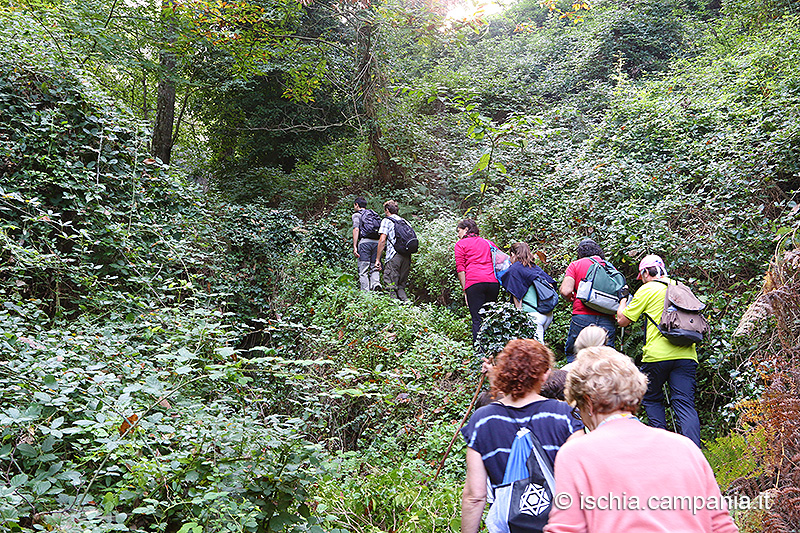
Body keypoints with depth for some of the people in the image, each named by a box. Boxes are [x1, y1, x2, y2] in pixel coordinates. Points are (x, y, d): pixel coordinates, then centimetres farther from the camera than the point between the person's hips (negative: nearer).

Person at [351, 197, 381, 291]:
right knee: (374, 268, 10)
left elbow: (356, 229, -5)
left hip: (364, 242, -5)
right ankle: (376, 283, -16)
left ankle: (365, 292, -10)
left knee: (363, 271, -3)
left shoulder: (357, 214, 10)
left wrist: (354, 246, -10)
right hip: (376, 242, 5)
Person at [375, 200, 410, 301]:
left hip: (394, 256, -6)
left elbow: (382, 240, -5)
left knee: (391, 287, -5)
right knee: (401, 286, 13)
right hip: (407, 256, 6)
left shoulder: (386, 220, 4)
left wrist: (378, 259, -3)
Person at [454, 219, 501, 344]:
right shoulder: (488, 243, 26)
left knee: (477, 320, -4)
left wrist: (464, 290, 3)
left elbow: (460, 269, 2)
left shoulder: (461, 244, 11)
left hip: (474, 282, -4)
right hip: (494, 282, 4)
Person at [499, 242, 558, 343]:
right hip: (549, 314, 7)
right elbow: (552, 285, 16)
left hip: (534, 314, -7)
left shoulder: (514, 269, -2)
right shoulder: (535, 267, 17)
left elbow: (517, 298, -5)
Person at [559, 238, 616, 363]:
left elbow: (566, 291, -8)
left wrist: (570, 297, 14)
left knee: (572, 355, 9)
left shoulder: (575, 265, 4)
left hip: (582, 317, -3)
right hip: (608, 321, 3)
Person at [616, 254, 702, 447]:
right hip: (686, 354, 4)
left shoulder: (647, 289, 0)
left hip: (657, 355, -4)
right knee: (685, 404, 2)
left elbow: (623, 320, 3)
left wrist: (623, 300, 22)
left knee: (651, 399, 15)